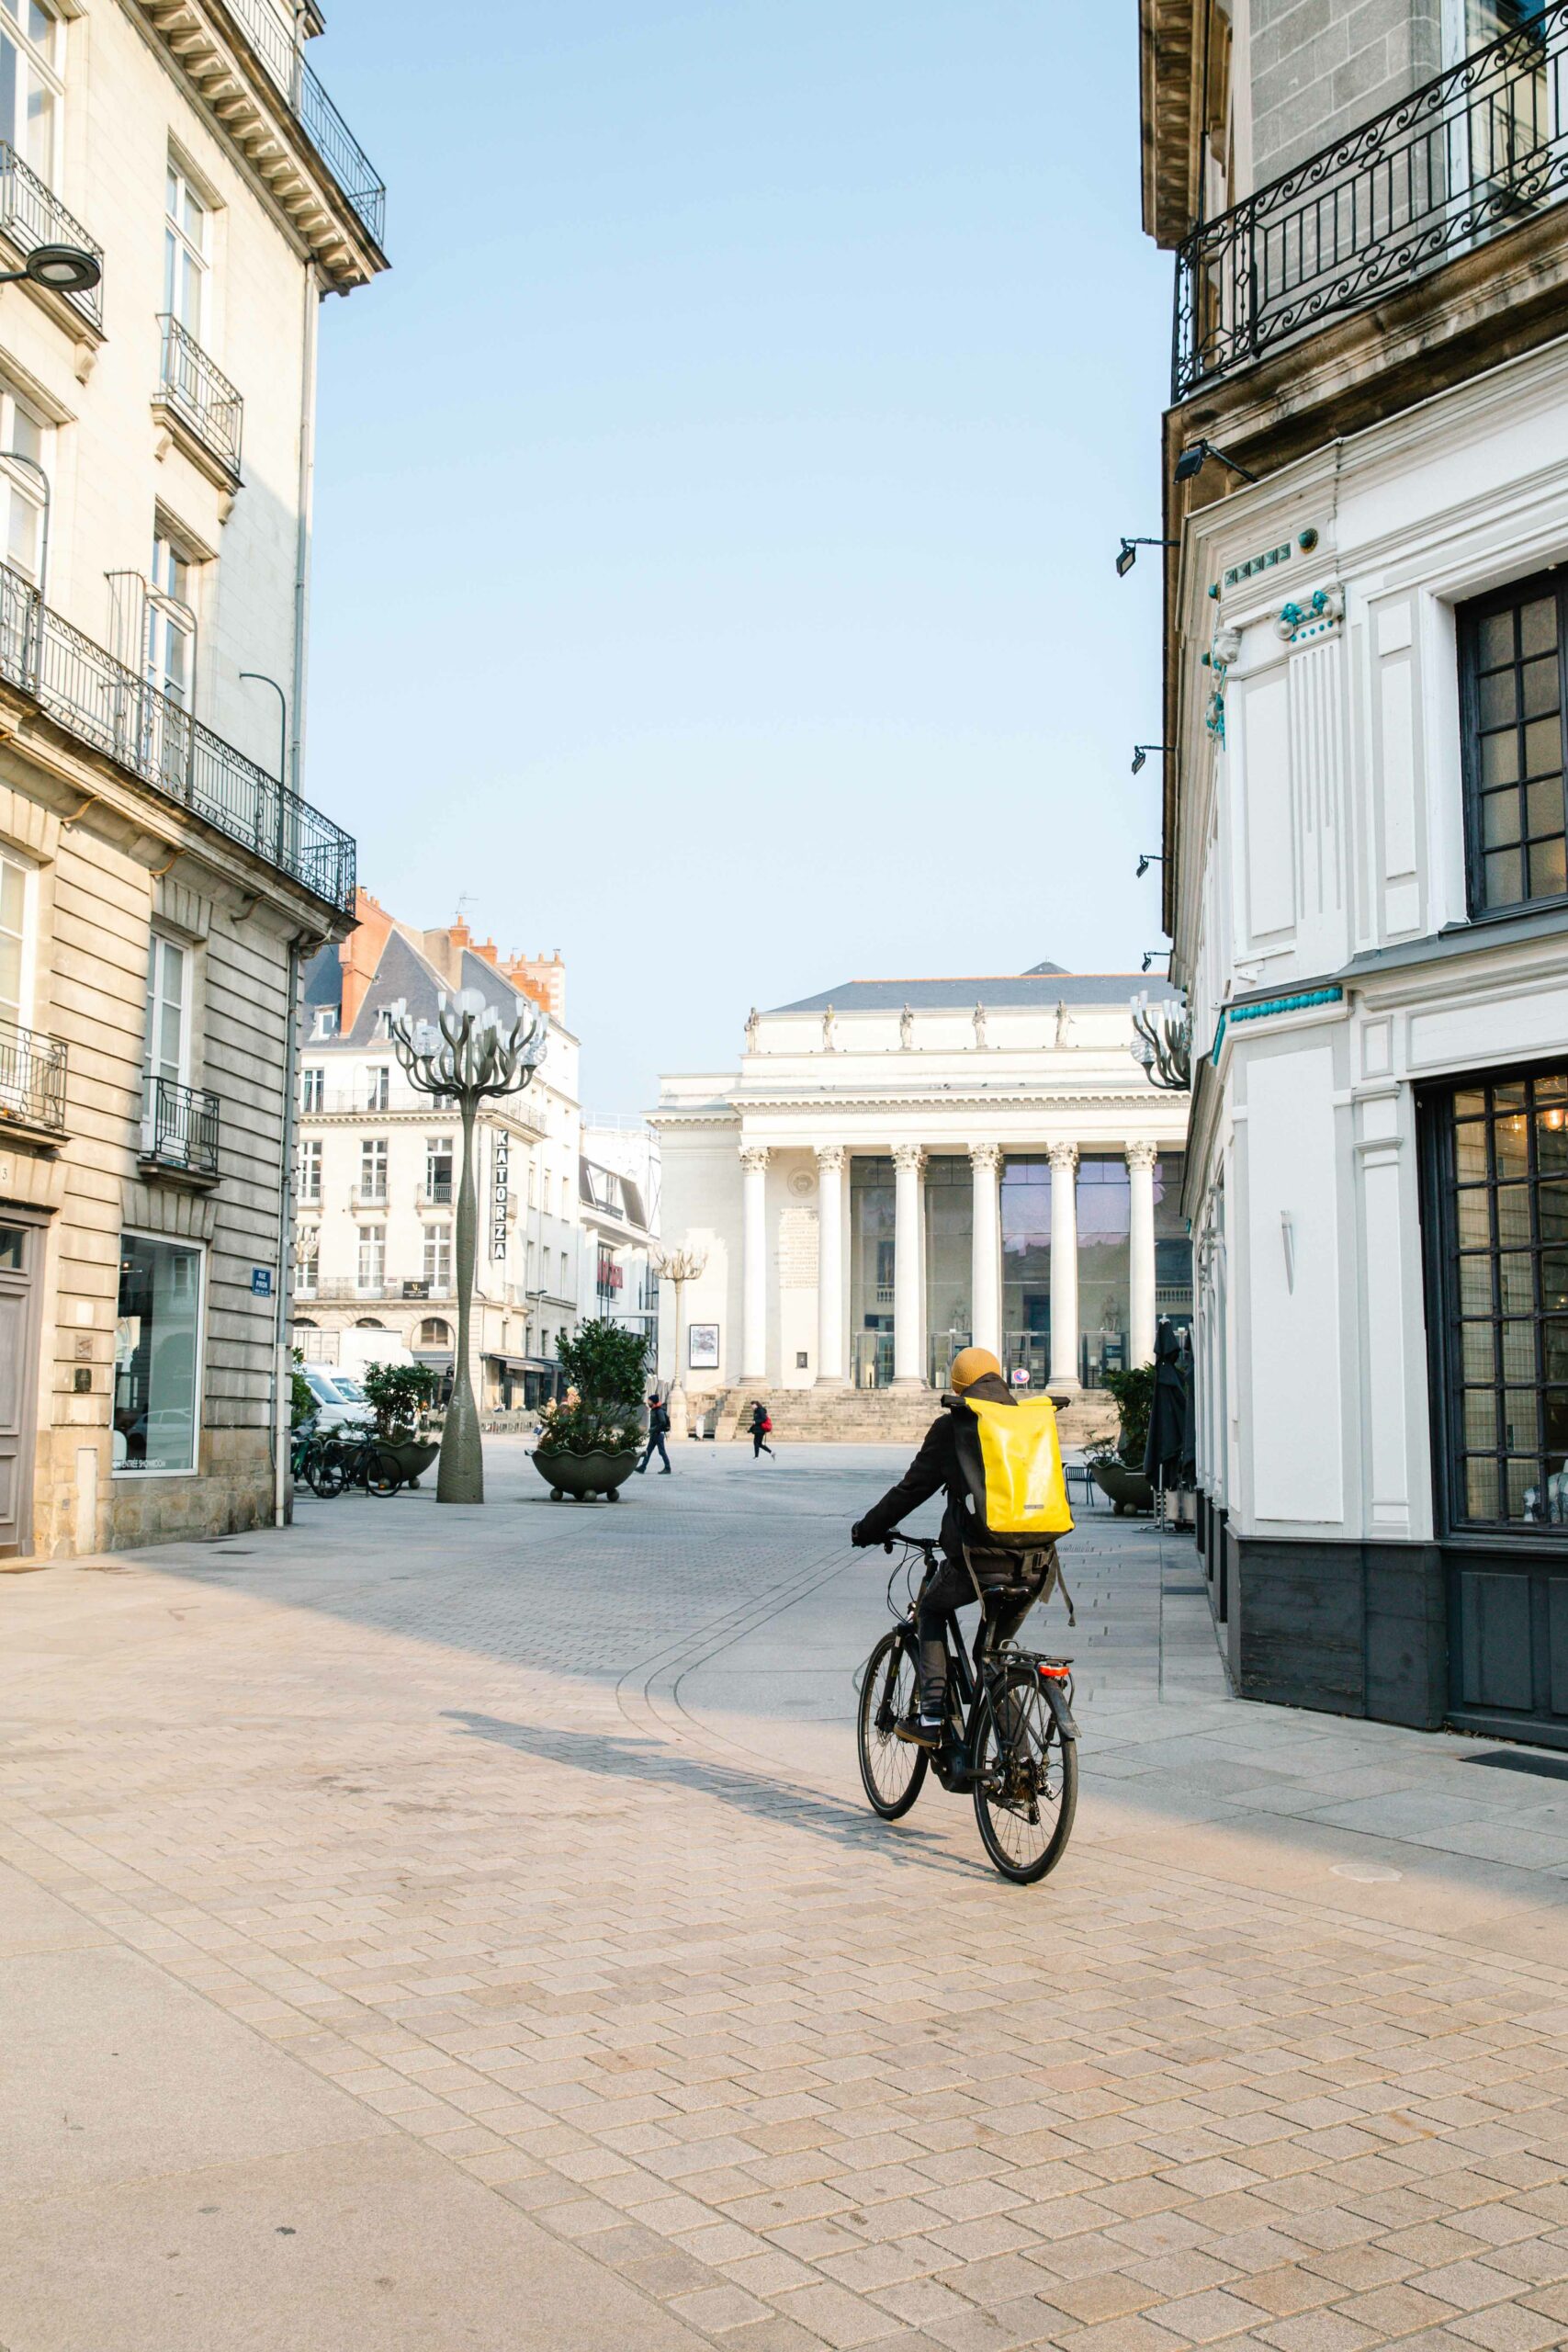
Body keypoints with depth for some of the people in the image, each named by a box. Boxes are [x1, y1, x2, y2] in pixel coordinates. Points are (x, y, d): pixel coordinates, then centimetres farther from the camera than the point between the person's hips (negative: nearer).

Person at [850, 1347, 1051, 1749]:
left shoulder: (952, 1425, 3)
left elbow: (913, 1486, 7)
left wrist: (868, 1528, 20)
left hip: (977, 1559, -4)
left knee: (931, 1612, 24)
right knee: (999, 1645, 27)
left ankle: (931, 1717, 11)